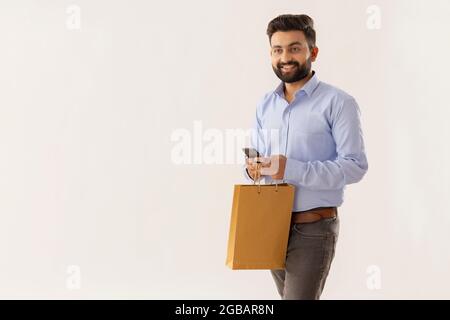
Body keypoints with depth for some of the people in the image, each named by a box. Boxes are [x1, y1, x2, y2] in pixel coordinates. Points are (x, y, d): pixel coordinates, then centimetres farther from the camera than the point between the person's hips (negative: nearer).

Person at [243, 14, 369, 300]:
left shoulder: (338, 103, -11)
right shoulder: (265, 104, 9)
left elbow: (356, 166, -16)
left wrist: (292, 169, -26)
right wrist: (252, 167, -9)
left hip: (313, 228, -6)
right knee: (289, 294, 18)